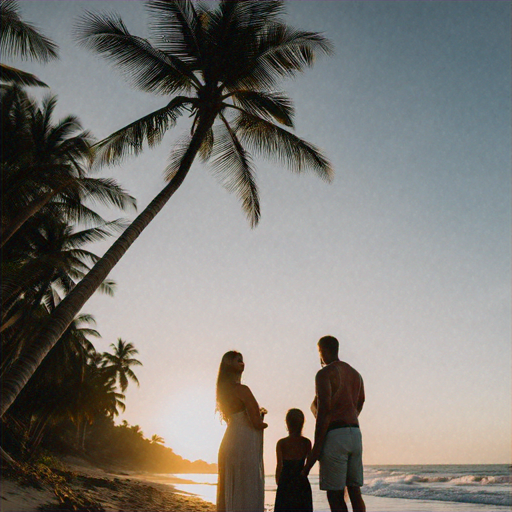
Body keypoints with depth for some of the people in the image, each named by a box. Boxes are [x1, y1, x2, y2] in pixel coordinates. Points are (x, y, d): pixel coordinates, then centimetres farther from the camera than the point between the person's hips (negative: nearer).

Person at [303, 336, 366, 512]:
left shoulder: (325, 374, -7)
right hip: (355, 434, 8)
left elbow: (323, 412, -15)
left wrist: (316, 449, -14)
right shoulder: (355, 374, 17)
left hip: (335, 435, -7)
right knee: (355, 492, 11)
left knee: (335, 495, -2)